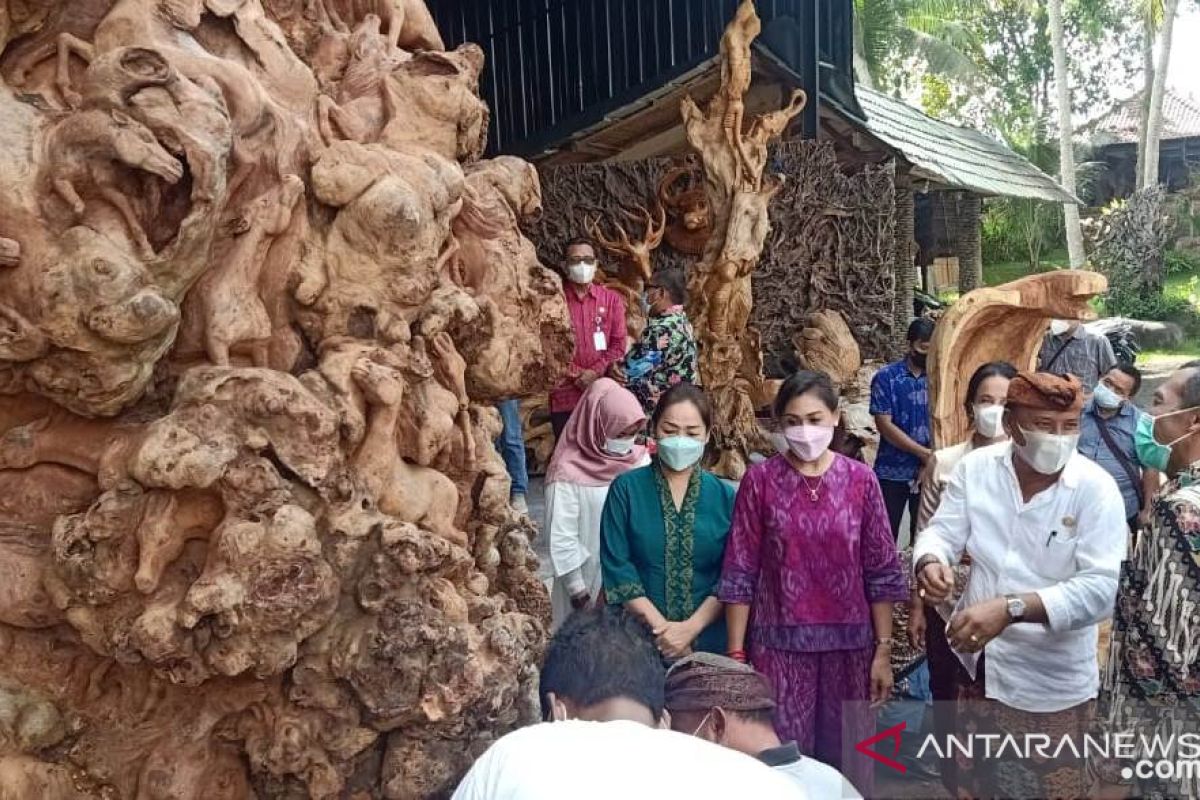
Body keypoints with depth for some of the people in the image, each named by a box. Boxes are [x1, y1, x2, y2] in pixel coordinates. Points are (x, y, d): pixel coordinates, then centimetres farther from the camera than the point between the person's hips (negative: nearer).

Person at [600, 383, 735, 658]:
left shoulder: (725, 496, 1)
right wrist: (661, 628, -13)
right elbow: (616, 566, -7)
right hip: (638, 637, -1)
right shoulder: (625, 489, -3)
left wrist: (691, 628, -14)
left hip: (708, 640, 1)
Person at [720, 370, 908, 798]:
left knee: (846, 759, 12)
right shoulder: (759, 480, -5)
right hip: (779, 643, -1)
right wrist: (735, 654, -4)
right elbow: (740, 573, -3)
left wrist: (884, 650, 0)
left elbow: (881, 572, 2)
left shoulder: (860, 479, -1)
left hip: (848, 642, 1)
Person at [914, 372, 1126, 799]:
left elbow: (1099, 589, -23)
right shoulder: (975, 467, -6)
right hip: (977, 663, 3)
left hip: (1052, 683, -3)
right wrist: (930, 562, -31)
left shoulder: (1097, 489, -16)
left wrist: (1011, 608, -36)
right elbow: (942, 531, -7)